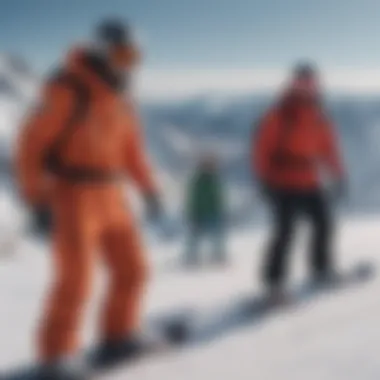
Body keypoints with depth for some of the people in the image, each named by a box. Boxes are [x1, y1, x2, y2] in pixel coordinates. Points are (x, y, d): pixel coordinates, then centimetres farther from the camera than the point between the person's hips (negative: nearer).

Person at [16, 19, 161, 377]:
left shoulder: (120, 95, 9)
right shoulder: (68, 89, -15)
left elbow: (130, 143, 17)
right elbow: (33, 139, -13)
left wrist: (148, 186, 11)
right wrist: (34, 193, -15)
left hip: (110, 195, 8)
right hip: (72, 194, -8)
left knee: (131, 269, 8)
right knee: (75, 277, -10)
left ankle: (117, 338, 23)